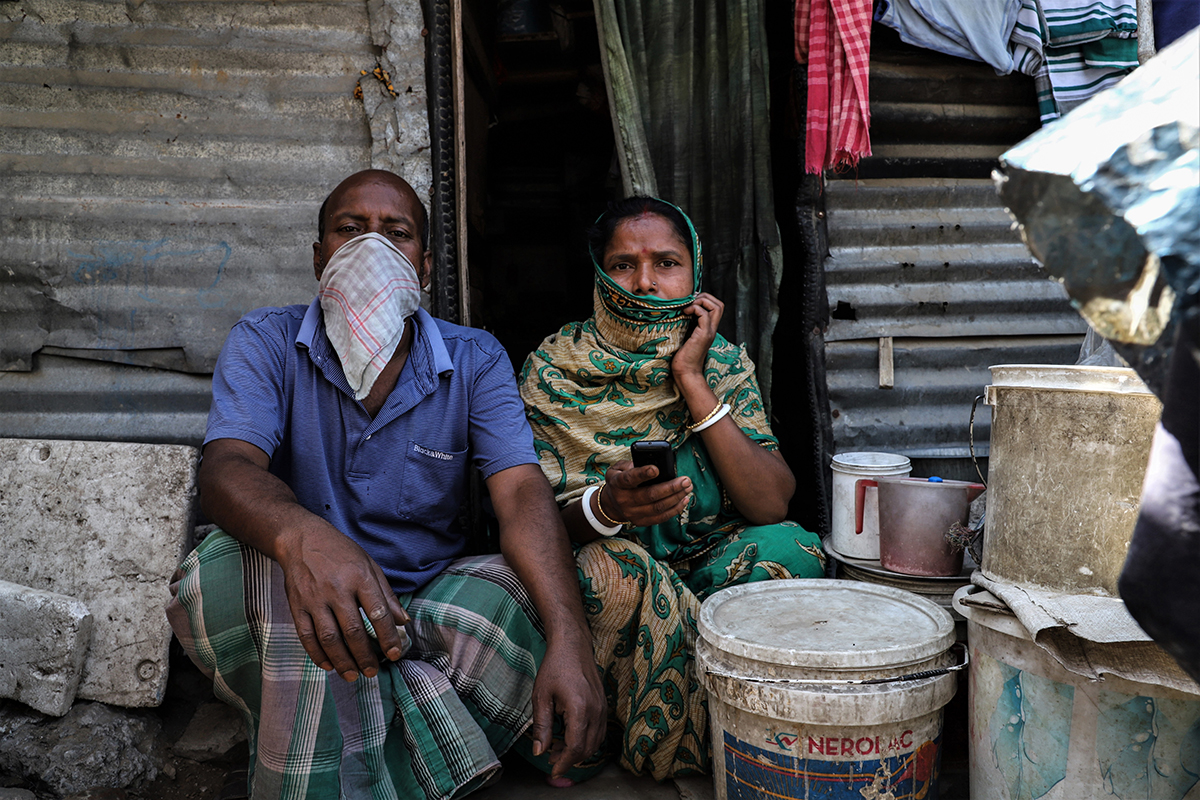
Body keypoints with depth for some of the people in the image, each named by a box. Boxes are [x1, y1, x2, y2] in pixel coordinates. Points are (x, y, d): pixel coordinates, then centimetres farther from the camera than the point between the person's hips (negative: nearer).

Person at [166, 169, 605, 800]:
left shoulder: (474, 360, -1)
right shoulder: (265, 343, -2)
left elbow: (522, 494, -14)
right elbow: (226, 469, -20)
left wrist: (568, 640, -33)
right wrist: (301, 536, -46)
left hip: (427, 606, 2)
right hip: (285, 617, -1)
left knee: (505, 597, -29)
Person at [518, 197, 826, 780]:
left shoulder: (723, 361, -1)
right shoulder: (553, 370, -7)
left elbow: (773, 506, -13)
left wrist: (691, 380, -17)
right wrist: (603, 507, -33)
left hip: (712, 562, 3)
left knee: (788, 547, -25)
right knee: (613, 566, -34)